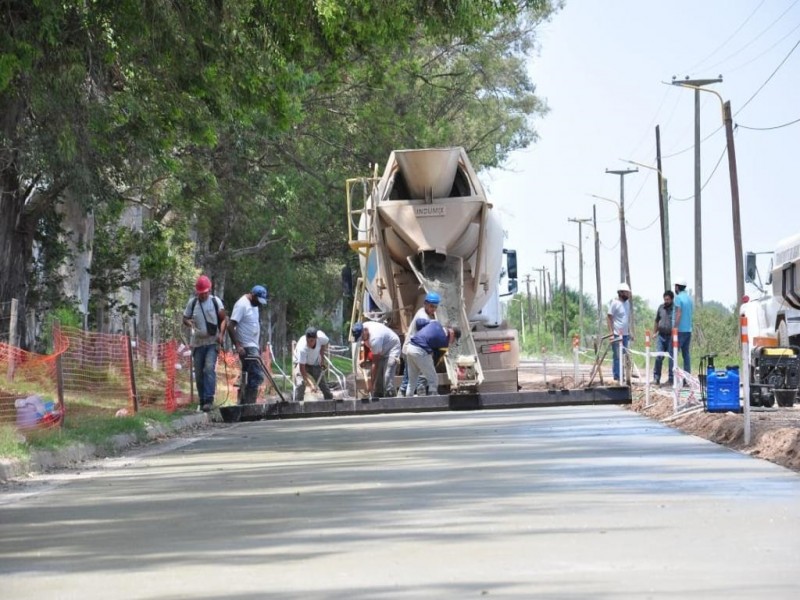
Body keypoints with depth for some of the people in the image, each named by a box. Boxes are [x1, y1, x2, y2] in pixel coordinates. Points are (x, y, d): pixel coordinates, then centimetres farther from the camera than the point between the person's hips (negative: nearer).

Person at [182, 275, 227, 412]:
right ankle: (202, 400, 16)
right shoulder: (192, 302, 4)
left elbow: (223, 319, 6)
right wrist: (189, 323, -14)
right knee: (198, 372, 5)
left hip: (212, 342, -3)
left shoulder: (215, 301, 0)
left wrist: (221, 334, -9)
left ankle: (209, 399, -21)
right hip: (198, 342, 3)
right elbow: (185, 318, 11)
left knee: (209, 368, -18)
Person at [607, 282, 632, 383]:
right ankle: (617, 377, 0)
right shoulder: (614, 303, -9)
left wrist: (629, 331, 15)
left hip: (625, 334, 7)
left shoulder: (627, 302, 13)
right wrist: (611, 332, -17)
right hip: (616, 334, -7)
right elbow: (609, 317, -11)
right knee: (617, 356, -4)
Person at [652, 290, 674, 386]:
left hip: (671, 337, -3)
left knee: (671, 358, 2)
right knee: (658, 356, -3)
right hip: (661, 335, 3)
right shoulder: (661, 308, 10)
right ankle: (656, 378, 4)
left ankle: (671, 379, 10)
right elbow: (656, 321, 20)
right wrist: (655, 333, 14)